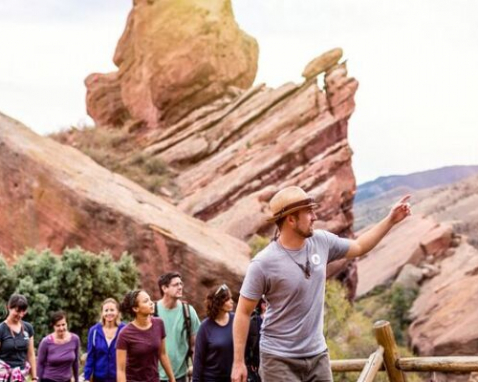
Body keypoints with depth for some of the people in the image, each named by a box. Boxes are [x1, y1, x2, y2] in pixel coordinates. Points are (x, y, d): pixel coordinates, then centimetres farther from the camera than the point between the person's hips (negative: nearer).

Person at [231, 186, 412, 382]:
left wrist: (390, 220, 14)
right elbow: (243, 312, -11)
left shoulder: (321, 241, 0)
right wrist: (238, 362, -11)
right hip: (280, 359, -6)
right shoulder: (264, 263, -17)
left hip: (317, 354, 6)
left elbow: (359, 247, 19)